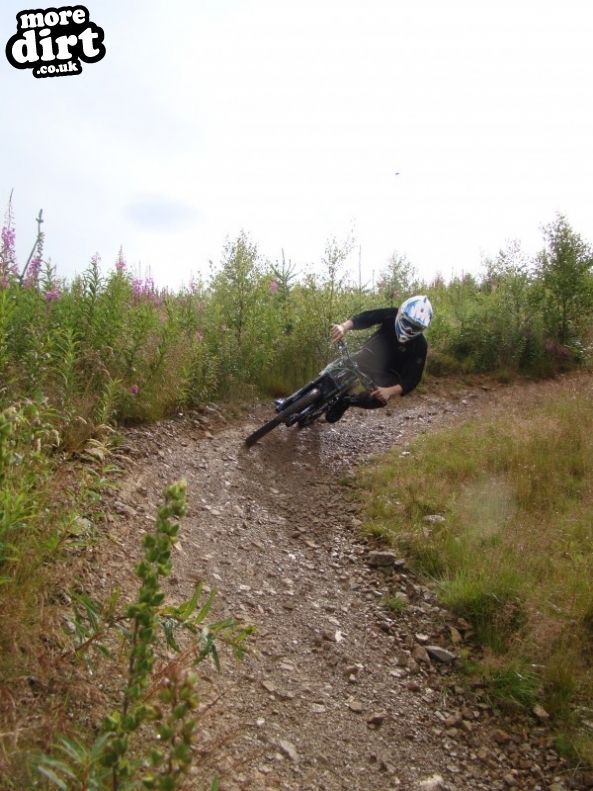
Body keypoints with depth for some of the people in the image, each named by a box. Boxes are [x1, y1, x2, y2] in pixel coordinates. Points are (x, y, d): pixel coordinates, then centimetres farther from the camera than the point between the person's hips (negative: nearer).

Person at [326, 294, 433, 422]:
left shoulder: (420, 346, -19)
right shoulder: (392, 315, -15)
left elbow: (413, 378, -22)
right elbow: (365, 317, -24)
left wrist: (390, 391, -39)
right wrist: (344, 327, -45)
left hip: (386, 374, -2)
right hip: (368, 358, 2)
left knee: (378, 398, -32)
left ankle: (344, 402, -9)